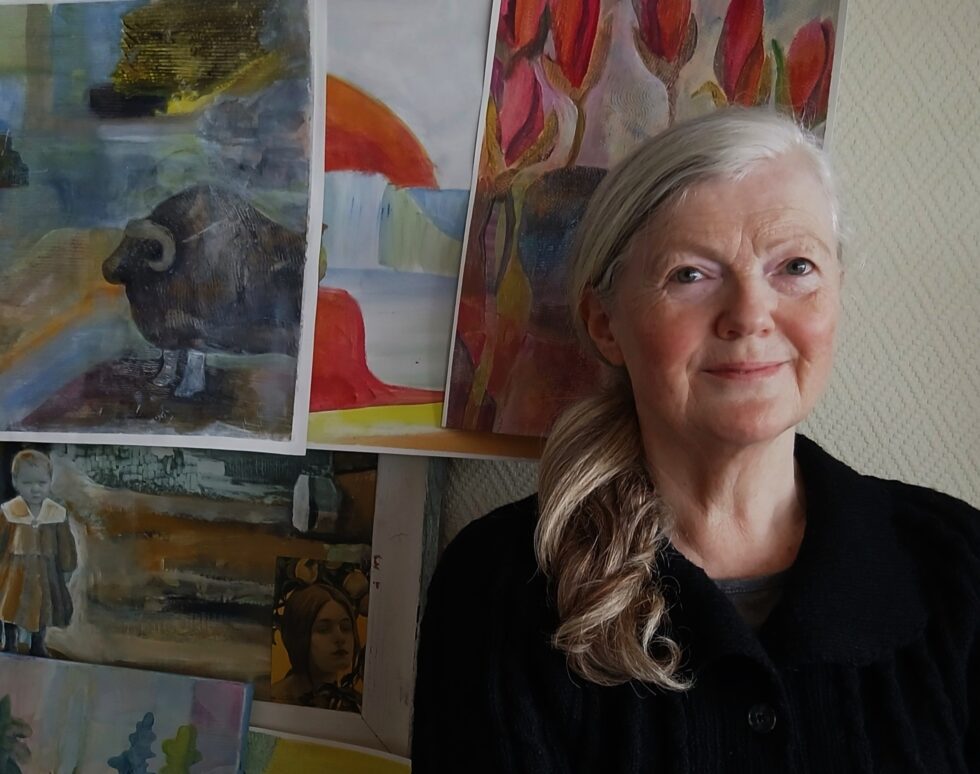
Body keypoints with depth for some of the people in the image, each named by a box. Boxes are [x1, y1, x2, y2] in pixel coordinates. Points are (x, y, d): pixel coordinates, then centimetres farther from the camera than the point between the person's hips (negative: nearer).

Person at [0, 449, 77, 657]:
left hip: (44, 571, 1)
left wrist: (66, 569, 6)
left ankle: (38, 645, 36)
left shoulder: (58, 513, -10)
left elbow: (65, 545, 0)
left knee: (42, 609, 16)